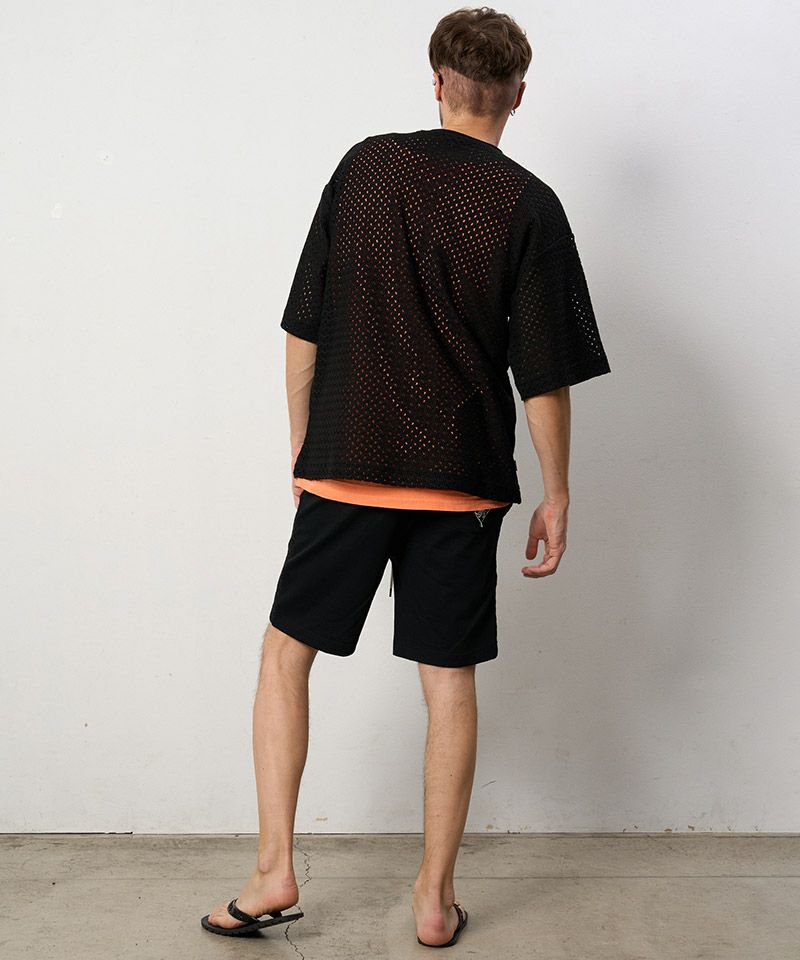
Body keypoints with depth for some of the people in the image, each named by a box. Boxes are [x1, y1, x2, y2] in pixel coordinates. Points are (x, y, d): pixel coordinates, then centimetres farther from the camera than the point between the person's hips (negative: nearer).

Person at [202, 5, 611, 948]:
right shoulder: (527, 204, -3)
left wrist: (302, 449, 13)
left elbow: (304, 329, 4)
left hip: (346, 464, 1)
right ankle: (435, 897, 17)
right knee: (449, 682, 8)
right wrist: (555, 495, 5)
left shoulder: (365, 166, 2)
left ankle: (273, 869, 13)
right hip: (462, 479, 0)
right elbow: (544, 373, -5)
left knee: (286, 652, 14)